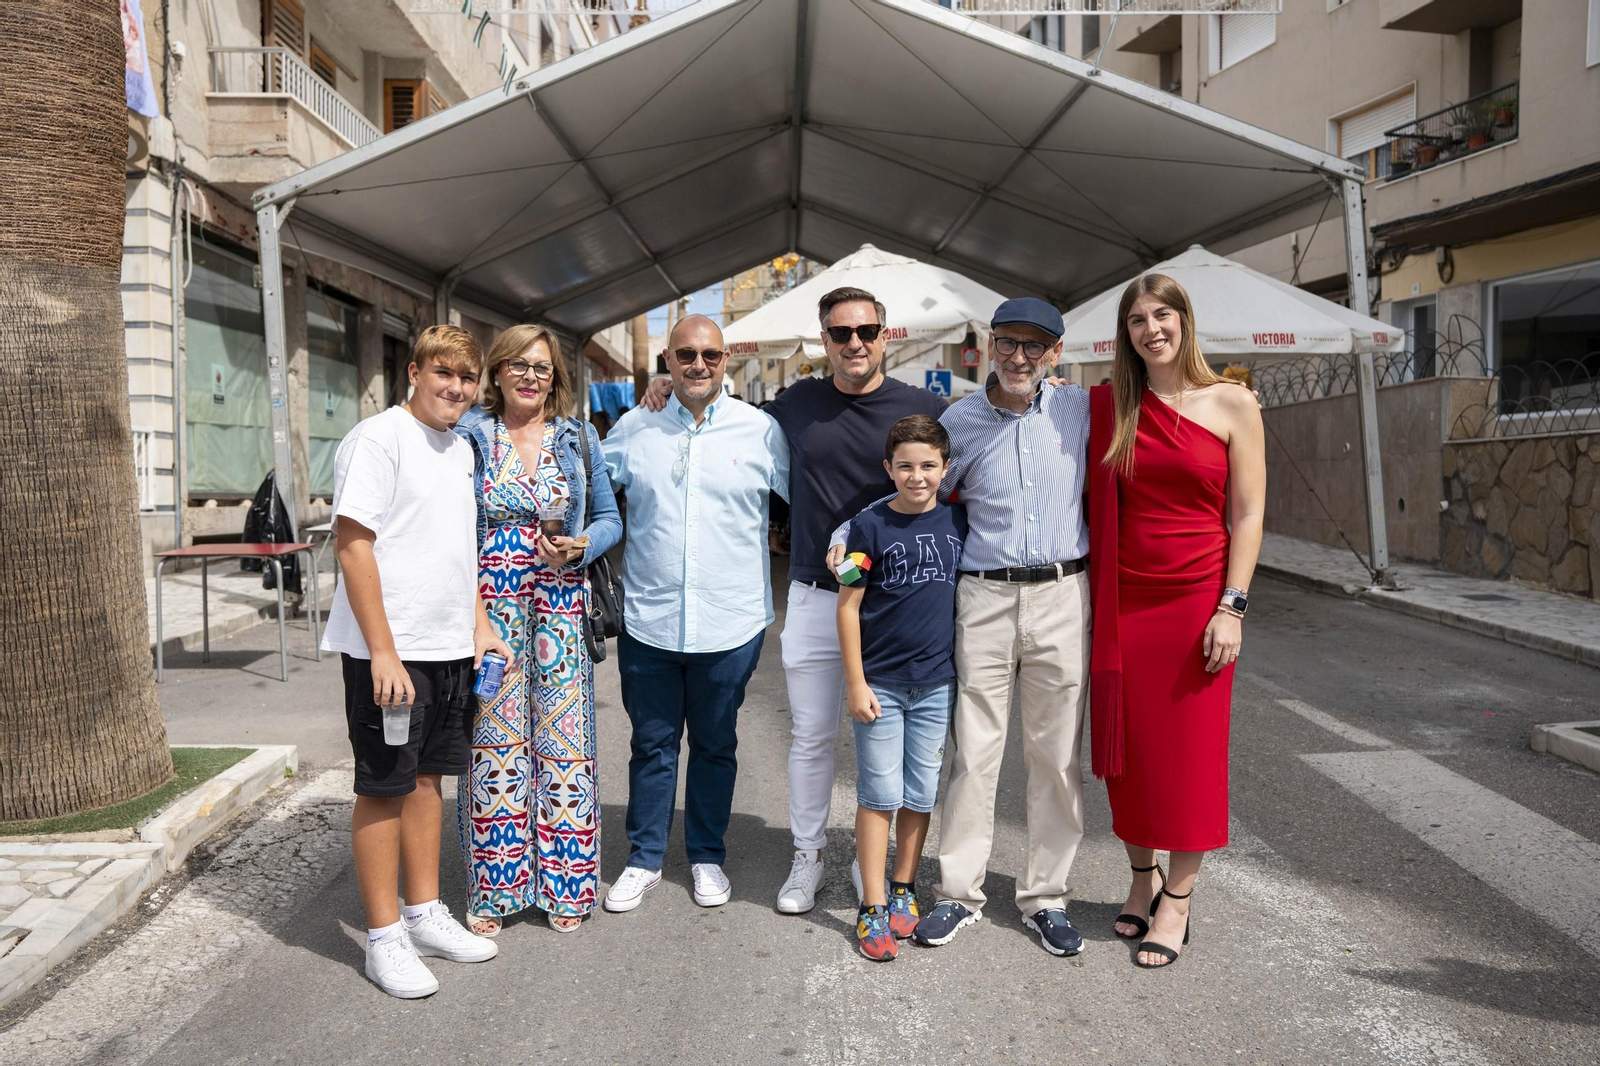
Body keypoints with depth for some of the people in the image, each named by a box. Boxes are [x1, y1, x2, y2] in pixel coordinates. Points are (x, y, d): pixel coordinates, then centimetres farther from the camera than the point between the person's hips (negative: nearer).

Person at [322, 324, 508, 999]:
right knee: (385, 788, 2)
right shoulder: (378, 439, -12)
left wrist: (479, 624, 15)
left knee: (427, 777, 16)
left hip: (450, 647, 8)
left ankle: (424, 913, 29)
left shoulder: (461, 449, 14)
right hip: (388, 650, -8)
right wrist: (382, 651, -22)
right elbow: (353, 544, -17)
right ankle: (384, 938, 14)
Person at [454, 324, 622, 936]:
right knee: (494, 737, 1)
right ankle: (494, 889, 15)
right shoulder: (468, 438, 4)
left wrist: (580, 546, -9)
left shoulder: (579, 439, 9)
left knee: (563, 735, 2)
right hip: (491, 602, -1)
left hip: (562, 603, 1)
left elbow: (610, 518, 13)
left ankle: (563, 885, 15)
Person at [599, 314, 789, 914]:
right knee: (651, 745, 12)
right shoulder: (633, 430, 4)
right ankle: (645, 859, 28)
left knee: (715, 746, 14)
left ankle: (707, 857, 31)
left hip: (729, 624, -1)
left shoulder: (760, 431, -1)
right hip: (648, 622, 1)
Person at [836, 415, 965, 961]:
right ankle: (872, 908, 11)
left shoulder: (959, 521, 2)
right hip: (880, 681, -3)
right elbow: (848, 605, -6)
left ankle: (903, 890, 28)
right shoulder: (870, 525, -7)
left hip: (937, 682, 3)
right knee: (879, 793, 2)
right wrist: (855, 682, -9)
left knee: (921, 793, 12)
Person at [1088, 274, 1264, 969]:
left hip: (1197, 597, -2)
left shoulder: (1232, 405, -1)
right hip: (1123, 599, 3)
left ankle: (1177, 900, 17)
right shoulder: (1108, 407, 6)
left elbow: (1247, 515, -3)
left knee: (1191, 749, 3)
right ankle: (1142, 877, 29)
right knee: (1126, 744, 9)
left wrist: (1232, 606, -9)